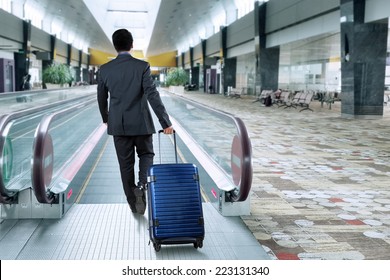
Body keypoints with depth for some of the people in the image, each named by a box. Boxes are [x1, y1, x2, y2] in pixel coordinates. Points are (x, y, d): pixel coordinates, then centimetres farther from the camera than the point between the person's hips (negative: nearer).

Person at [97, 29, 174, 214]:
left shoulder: (105, 69, -1)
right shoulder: (142, 66, -10)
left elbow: (101, 98, 9)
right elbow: (152, 95, -16)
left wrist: (106, 118, 27)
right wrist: (165, 122, -14)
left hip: (118, 124, 2)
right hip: (141, 122, -2)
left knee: (126, 163, 11)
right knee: (146, 154, 18)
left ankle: (133, 203, 18)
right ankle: (142, 185, -8)